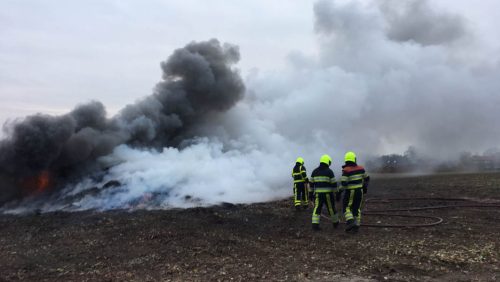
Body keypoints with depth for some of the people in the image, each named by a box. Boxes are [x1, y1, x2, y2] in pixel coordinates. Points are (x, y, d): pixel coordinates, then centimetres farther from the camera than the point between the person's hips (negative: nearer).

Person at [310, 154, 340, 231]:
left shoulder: (315, 171, 4)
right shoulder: (329, 171, -8)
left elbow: (312, 183, 6)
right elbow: (334, 184, -8)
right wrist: (336, 194, -1)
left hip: (318, 194, 2)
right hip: (328, 194, -2)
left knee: (317, 209, 3)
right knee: (331, 208, 13)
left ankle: (315, 225, -8)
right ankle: (335, 223, 29)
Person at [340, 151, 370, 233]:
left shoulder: (346, 170, -17)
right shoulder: (360, 168, 0)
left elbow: (343, 183, -23)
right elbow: (367, 178, 12)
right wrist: (365, 187, 26)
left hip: (350, 192, -5)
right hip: (359, 191, 5)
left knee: (346, 208, 7)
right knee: (356, 209, 13)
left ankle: (350, 222, -13)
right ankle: (356, 226, 11)